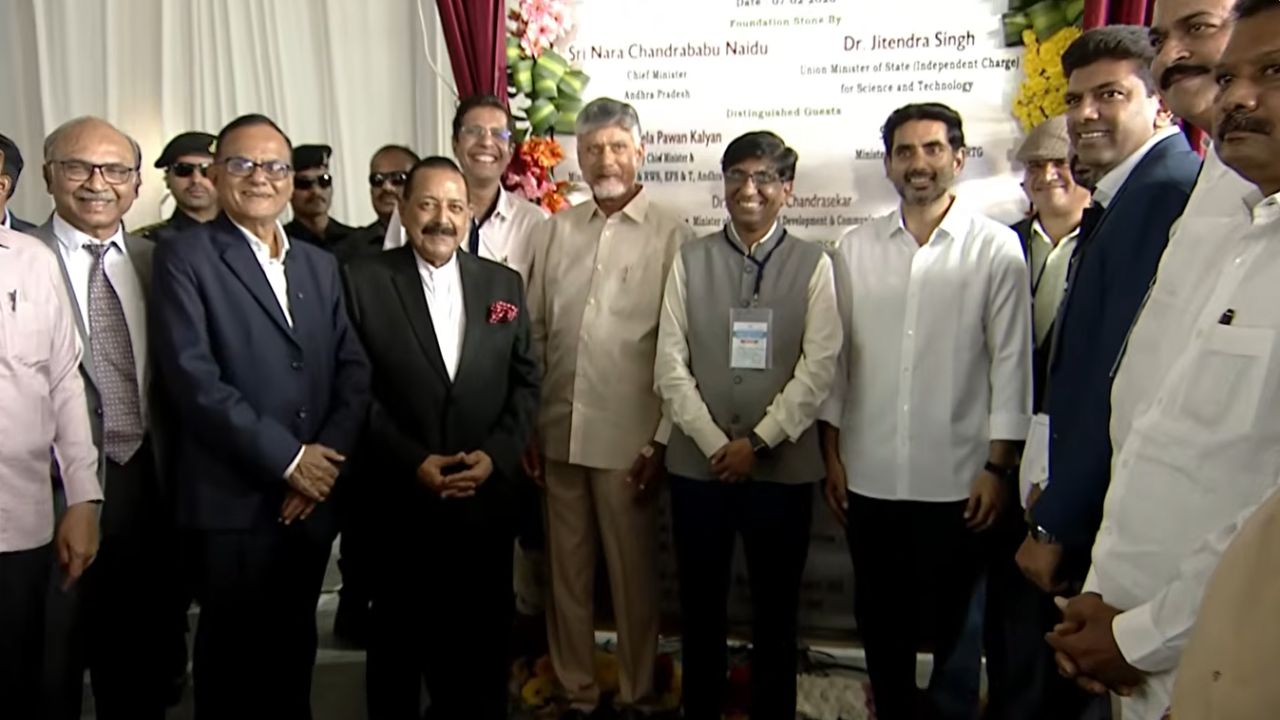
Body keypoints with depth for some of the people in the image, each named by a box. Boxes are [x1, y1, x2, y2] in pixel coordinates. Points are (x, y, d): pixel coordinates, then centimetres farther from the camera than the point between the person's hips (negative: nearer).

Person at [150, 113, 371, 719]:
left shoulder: (319, 265, 14)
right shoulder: (184, 257, -3)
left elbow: (354, 371, 6)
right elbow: (194, 378, -14)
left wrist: (326, 458, -8)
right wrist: (288, 457, -15)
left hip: (311, 498, 5)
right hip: (233, 502, -4)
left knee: (293, 653, 17)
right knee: (233, 659, 9)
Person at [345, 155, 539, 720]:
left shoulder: (504, 284, 7)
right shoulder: (363, 280, -3)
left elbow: (525, 381, 5)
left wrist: (496, 454, -9)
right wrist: (412, 462, -14)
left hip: (486, 498, 3)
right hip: (400, 498, -2)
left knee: (482, 640, 12)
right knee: (400, 638, 14)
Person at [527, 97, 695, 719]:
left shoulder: (672, 235, -4)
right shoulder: (553, 231, 8)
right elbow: (533, 334, 10)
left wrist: (663, 439, -8)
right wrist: (526, 427, 7)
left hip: (629, 436, -3)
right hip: (559, 432, 4)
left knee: (633, 573, 8)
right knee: (567, 571, 13)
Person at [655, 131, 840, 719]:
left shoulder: (813, 264, 0)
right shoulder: (690, 260, 3)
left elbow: (819, 367, -7)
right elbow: (670, 364, -2)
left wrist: (758, 441, -13)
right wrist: (715, 443, -10)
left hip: (783, 467, -1)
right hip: (697, 464, 1)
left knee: (776, 613, 13)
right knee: (700, 608, 14)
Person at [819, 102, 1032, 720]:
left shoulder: (996, 248, -3)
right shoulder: (854, 249, 4)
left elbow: (1010, 363, -3)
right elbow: (834, 359, 7)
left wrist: (998, 466, -5)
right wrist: (832, 457, 5)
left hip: (957, 480, -2)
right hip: (869, 477, 3)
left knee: (952, 624, 11)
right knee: (880, 621, 15)